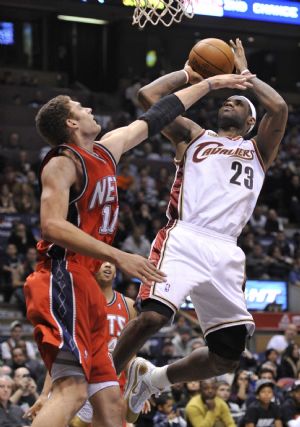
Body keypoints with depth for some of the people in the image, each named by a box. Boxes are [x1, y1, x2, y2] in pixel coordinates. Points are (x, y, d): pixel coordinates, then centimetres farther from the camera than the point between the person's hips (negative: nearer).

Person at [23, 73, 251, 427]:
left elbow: (155, 118, 29)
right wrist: (118, 257, -28)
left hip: (85, 286, 10)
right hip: (63, 279, -10)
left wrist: (212, 83, 36)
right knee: (72, 390, -27)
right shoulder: (62, 164, -7)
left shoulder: (107, 150, 18)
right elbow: (53, 226, -21)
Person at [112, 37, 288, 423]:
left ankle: (151, 378, 22)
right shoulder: (194, 136, 23)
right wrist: (191, 72, 21)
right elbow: (149, 95, 12)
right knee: (152, 315, -28)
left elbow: (279, 108, 5)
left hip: (226, 252, 3)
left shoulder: (257, 150, 25)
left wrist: (243, 72, 17)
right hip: (184, 238, -3)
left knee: (228, 355, -1)